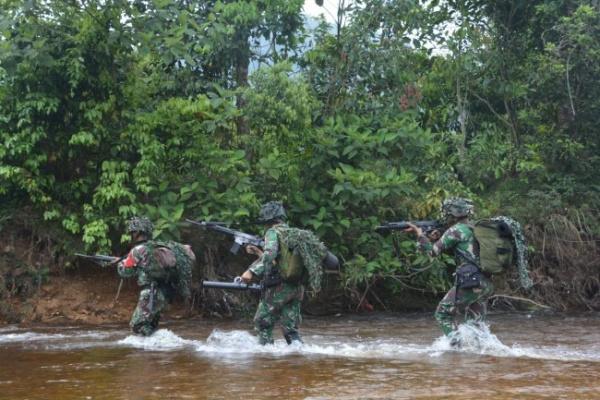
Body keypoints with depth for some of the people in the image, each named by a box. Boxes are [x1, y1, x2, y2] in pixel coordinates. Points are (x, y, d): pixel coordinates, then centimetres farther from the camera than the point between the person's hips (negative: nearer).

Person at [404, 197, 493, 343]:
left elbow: (433, 251, -4)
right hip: (486, 285, 8)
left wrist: (419, 234, 8)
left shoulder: (457, 230, -7)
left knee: (443, 314, 6)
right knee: (476, 324, 14)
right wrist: (437, 239, 14)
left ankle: (456, 344, -5)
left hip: (470, 283, -8)